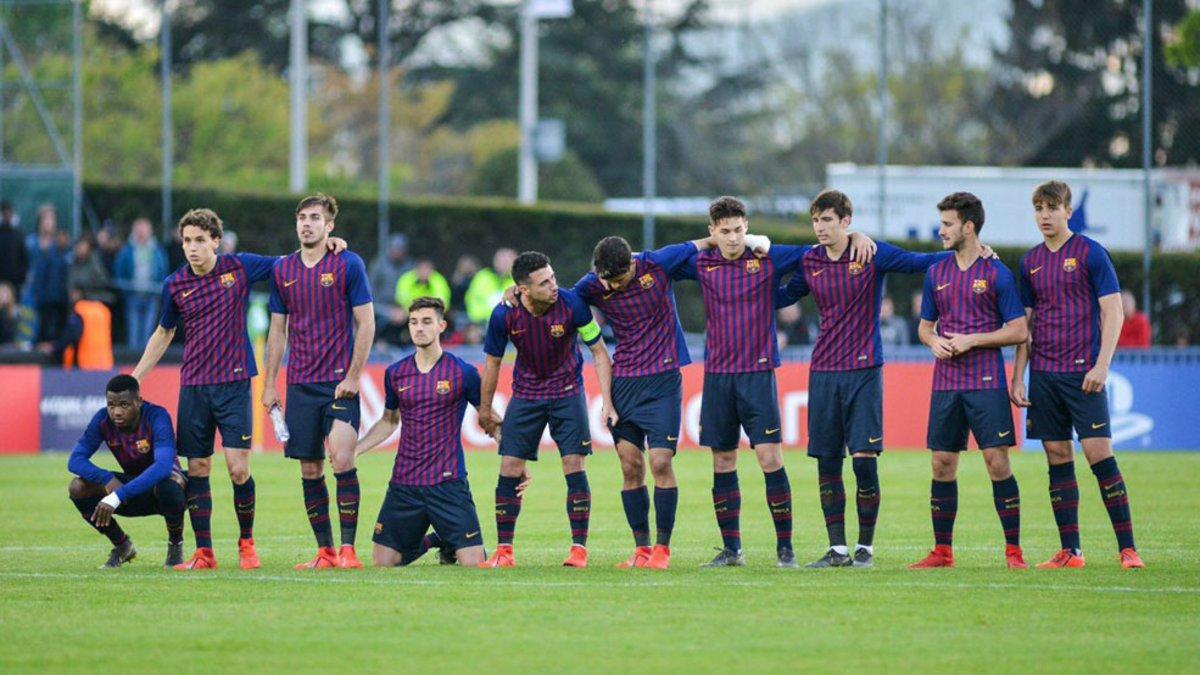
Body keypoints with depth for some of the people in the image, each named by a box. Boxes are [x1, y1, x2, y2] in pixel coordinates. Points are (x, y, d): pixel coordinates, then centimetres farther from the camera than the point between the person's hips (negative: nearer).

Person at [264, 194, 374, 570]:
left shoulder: (348, 265, -3)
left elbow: (366, 323, -2)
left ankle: (348, 548, -13)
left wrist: (352, 377, -9)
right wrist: (270, 384, 10)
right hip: (300, 384, 4)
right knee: (310, 469, 4)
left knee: (342, 458, -17)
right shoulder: (282, 270, 9)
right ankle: (324, 551, 10)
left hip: (339, 382, -4)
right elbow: (278, 330, 15)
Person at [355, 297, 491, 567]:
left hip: (448, 482, -3)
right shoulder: (395, 373, 6)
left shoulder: (463, 373, -4)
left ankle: (448, 545, 22)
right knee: (383, 562, 1)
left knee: (473, 563, -13)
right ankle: (429, 542, 29)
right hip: (404, 484, 3)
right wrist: (353, 450, 11)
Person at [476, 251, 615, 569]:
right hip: (526, 394, 1)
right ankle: (504, 551, 6)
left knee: (573, 465, -10)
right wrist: (485, 409, 7)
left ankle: (579, 548, -2)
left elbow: (599, 352, -10)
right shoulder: (504, 315, -18)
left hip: (567, 391, -1)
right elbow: (492, 362, -1)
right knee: (509, 468, -4)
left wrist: (607, 401, -16)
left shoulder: (572, 304, -22)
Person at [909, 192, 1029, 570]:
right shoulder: (936, 273, 12)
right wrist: (934, 342, -2)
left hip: (986, 383, -5)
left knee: (997, 462, -9)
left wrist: (971, 340, -12)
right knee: (942, 465, 4)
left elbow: (1018, 331, -5)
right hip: (945, 383, 5)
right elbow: (925, 325, 21)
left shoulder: (996, 273, -3)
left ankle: (1013, 550, -4)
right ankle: (942, 551, 12)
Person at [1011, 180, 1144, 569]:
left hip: (1082, 373, -5)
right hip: (1044, 374, 5)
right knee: (1058, 460, 5)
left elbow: (1113, 312, -6)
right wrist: (1018, 377, 10)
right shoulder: (1031, 261, 12)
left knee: (1100, 455, -10)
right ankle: (1069, 552, 8)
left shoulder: (1091, 254, -3)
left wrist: (1101, 365, -15)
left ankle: (1128, 549, -9)